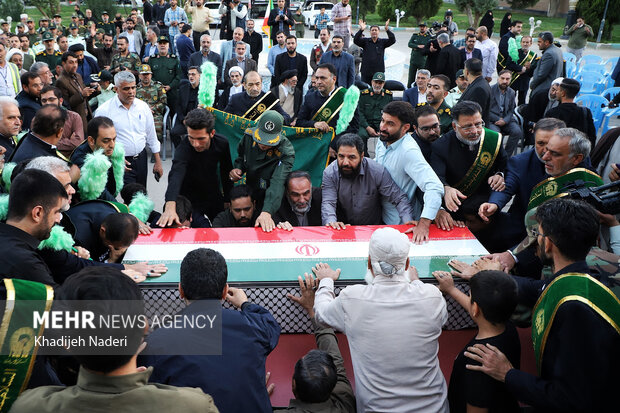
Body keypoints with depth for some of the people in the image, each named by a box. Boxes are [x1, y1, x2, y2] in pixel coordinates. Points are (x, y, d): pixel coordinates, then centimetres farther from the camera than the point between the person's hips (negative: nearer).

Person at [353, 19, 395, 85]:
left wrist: (387, 30, -23)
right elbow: (356, 40, -9)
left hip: (379, 72, 0)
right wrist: (361, 30, -25)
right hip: (366, 72, 0)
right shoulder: (365, 41, 6)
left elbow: (392, 40, -7)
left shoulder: (382, 42, 7)